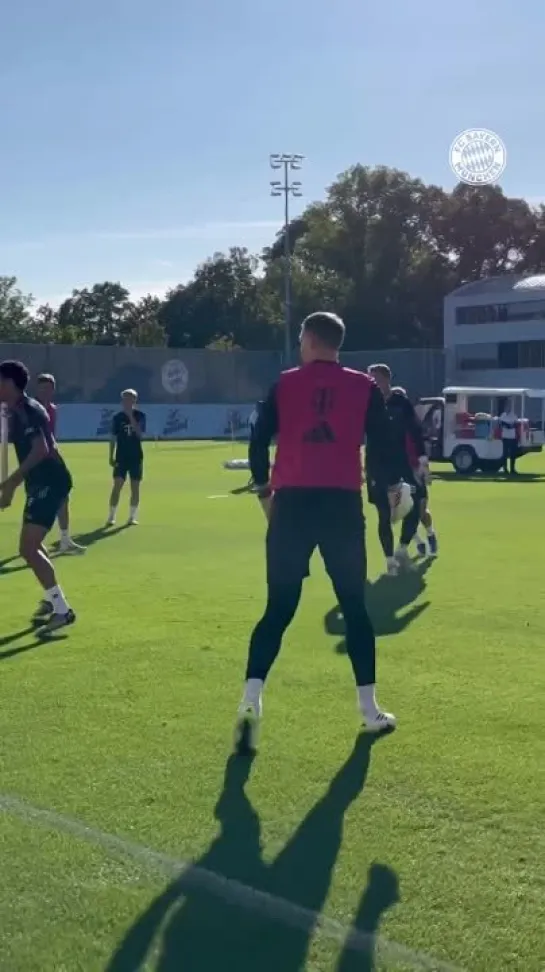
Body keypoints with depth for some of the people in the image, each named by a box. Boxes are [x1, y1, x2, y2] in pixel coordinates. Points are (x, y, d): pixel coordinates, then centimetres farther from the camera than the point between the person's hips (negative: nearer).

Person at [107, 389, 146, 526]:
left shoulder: (140, 416, -1)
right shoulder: (117, 417, 1)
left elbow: (140, 434, -14)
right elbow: (113, 438, 5)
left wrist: (131, 417, -18)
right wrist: (111, 457, 1)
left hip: (136, 457, 0)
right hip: (121, 457, 0)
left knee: (135, 487, 3)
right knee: (117, 485, -8)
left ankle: (132, 517, 13)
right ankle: (112, 516, -3)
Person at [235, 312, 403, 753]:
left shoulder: (285, 383, 6)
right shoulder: (364, 386, 6)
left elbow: (259, 440, 4)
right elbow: (383, 442, 5)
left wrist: (264, 488, 18)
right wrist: (393, 486, 22)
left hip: (292, 502, 0)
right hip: (342, 504, 0)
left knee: (278, 609, 4)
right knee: (354, 607, 12)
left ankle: (251, 700, -11)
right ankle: (370, 708, 16)